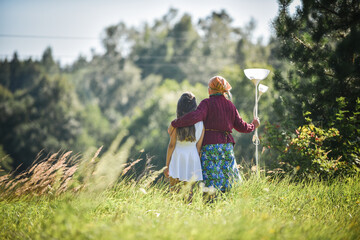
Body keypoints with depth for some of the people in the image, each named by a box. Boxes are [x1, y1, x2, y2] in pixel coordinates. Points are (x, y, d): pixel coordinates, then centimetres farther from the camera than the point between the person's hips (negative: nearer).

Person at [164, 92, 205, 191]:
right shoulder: (200, 124, 0)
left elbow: (171, 145, -6)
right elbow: (199, 147, 4)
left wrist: (167, 165, 1)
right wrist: (197, 164, 13)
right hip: (193, 159, 3)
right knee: (189, 193, 8)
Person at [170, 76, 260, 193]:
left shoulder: (207, 103, -6)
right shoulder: (230, 105, 10)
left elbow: (195, 116, -23)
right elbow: (241, 126, 13)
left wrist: (174, 123, -16)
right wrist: (253, 126, 34)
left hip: (210, 145, -5)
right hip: (227, 146, 5)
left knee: (211, 182, -6)